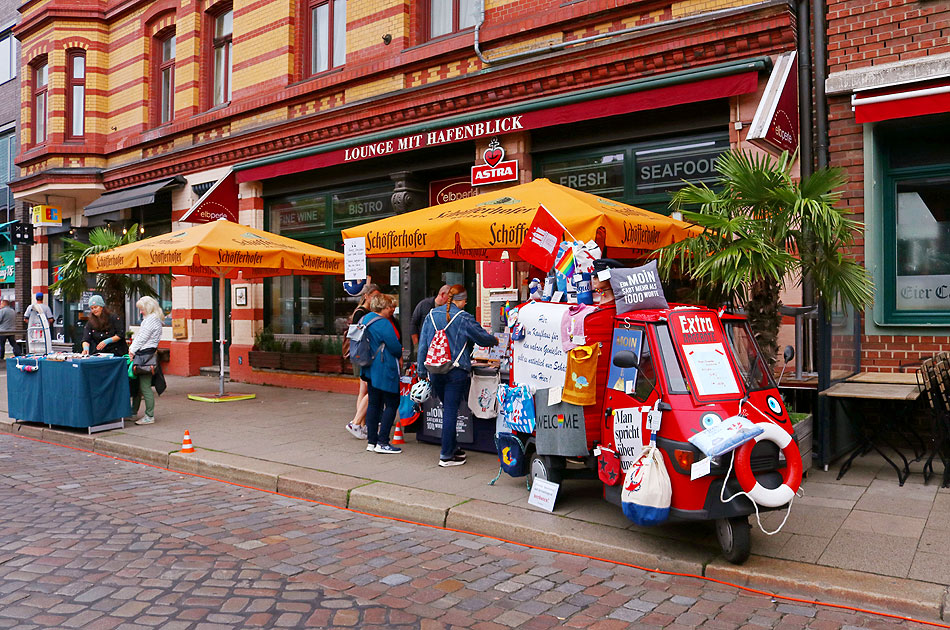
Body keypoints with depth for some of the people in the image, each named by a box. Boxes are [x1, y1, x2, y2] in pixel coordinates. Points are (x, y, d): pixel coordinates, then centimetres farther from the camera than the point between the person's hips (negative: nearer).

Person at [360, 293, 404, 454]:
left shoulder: (365, 319, 12)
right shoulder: (383, 323, -17)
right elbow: (395, 347, -16)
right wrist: (402, 353, 7)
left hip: (370, 368, 9)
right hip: (385, 370, -9)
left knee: (374, 403, 12)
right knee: (392, 404, -2)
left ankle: (371, 441, 15)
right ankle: (382, 442, -3)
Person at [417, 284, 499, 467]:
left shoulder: (431, 315, 6)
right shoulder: (464, 318, -9)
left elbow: (423, 345, 7)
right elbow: (483, 338, 0)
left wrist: (422, 372, 12)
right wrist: (494, 340, 23)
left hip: (435, 371, 5)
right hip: (456, 372, -5)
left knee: (448, 409, 19)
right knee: (451, 411, 0)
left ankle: (452, 447, 28)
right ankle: (446, 455, 5)